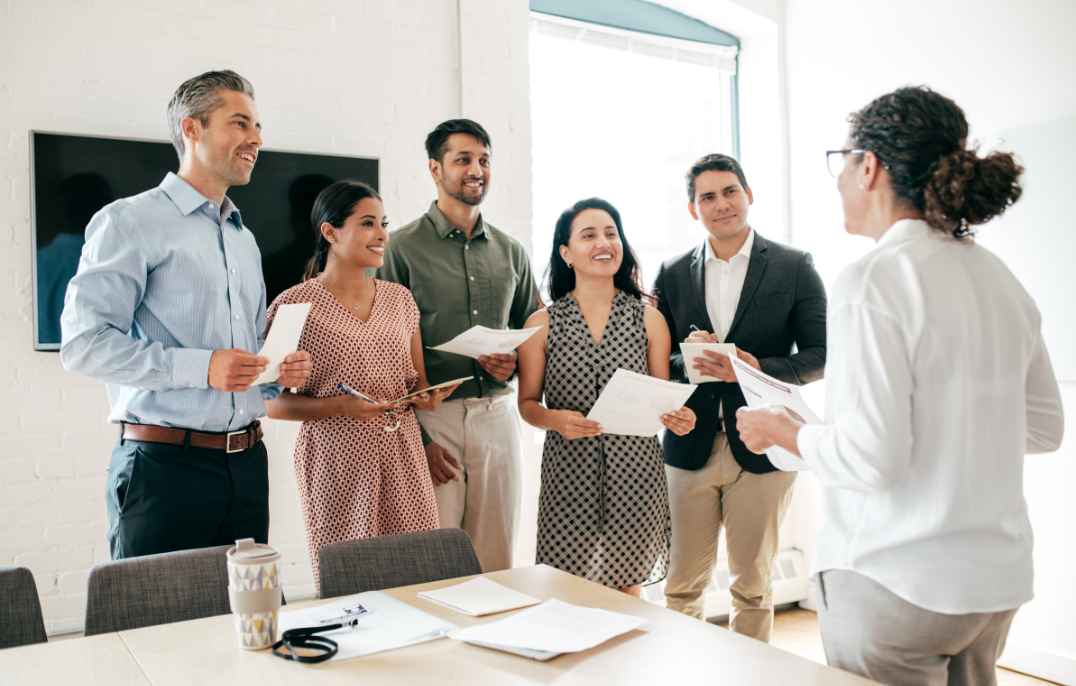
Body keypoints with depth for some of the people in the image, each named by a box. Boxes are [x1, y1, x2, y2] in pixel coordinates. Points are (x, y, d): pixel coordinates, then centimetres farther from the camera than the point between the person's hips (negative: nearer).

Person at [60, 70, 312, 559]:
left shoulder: (244, 239, 22)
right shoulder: (130, 221, -2)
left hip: (246, 462, 7)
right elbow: (84, 344, -13)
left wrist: (282, 371, 6)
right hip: (165, 464, -6)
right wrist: (199, 367, -20)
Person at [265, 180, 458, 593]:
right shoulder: (295, 306, -4)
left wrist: (426, 398, -3)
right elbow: (271, 401, -4)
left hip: (403, 457, 4)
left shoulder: (399, 299, 11)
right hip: (337, 462, -4)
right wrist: (342, 406, -17)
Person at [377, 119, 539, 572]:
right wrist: (416, 439, -10)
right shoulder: (403, 248, -1)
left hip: (498, 414, 4)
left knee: (497, 565, 9)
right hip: (431, 417, -4)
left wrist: (515, 361, -2)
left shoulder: (510, 251, 13)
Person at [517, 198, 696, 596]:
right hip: (567, 473, -1)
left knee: (628, 590, 9)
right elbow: (527, 403, 5)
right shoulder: (542, 324, 2)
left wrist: (678, 418, -12)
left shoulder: (649, 319, 5)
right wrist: (556, 419, -15)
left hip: (634, 473, 1)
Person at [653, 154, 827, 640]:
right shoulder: (672, 274, 8)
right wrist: (686, 361, -13)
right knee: (682, 586, 8)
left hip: (761, 448, -2)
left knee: (752, 588, 10)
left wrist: (758, 369, -17)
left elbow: (822, 357, -1)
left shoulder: (794, 267, 1)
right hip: (689, 448, 2)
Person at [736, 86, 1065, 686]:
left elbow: (870, 459, -22)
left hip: (898, 586, -7)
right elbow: (1045, 427, 12)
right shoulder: (999, 278, 5)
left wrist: (781, 431, -6)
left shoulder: (873, 280, -18)